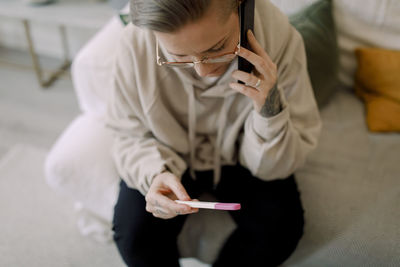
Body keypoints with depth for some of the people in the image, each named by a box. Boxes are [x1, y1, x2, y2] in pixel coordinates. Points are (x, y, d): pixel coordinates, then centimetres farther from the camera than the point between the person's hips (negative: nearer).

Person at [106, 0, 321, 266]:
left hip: (237, 158, 1)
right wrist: (155, 173, -32)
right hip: (172, 157, 0)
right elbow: (130, 138, -10)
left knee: (281, 228, -23)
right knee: (134, 235, -21)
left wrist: (271, 112, -38)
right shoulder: (135, 43, -25)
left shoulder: (281, 40, -26)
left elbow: (272, 168, -18)